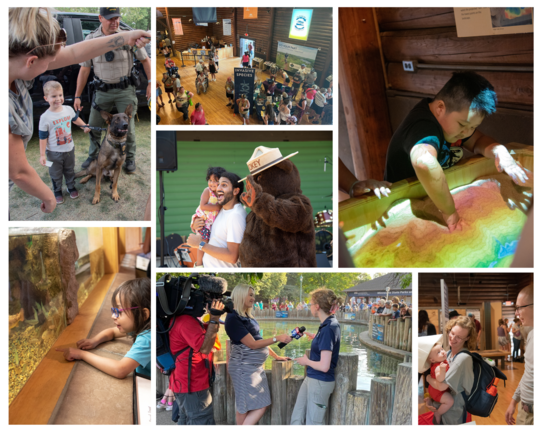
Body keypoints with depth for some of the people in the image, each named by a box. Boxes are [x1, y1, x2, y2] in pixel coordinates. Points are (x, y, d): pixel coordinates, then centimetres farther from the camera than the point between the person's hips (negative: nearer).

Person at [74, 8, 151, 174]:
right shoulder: (91, 40, -4)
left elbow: (145, 60, 2)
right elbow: (84, 69, -1)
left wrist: (150, 82, -6)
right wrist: (77, 96, -1)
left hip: (125, 90, -2)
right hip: (103, 91, 2)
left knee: (127, 127, 1)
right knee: (93, 126, 10)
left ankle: (130, 158, 21)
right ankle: (93, 155, 33)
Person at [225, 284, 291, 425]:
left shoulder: (247, 317, 13)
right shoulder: (233, 318, -16)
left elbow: (259, 340, 20)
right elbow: (252, 344, -18)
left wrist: (276, 356, 21)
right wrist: (277, 338, -20)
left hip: (255, 366, 9)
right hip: (244, 368, -9)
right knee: (259, 407, -8)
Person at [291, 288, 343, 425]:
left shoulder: (328, 329, -24)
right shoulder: (331, 324, 3)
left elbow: (324, 366, -27)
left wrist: (306, 361, -10)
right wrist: (312, 336, 15)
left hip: (320, 382, -9)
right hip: (311, 378, 9)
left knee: (313, 424, 5)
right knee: (296, 419, 16)